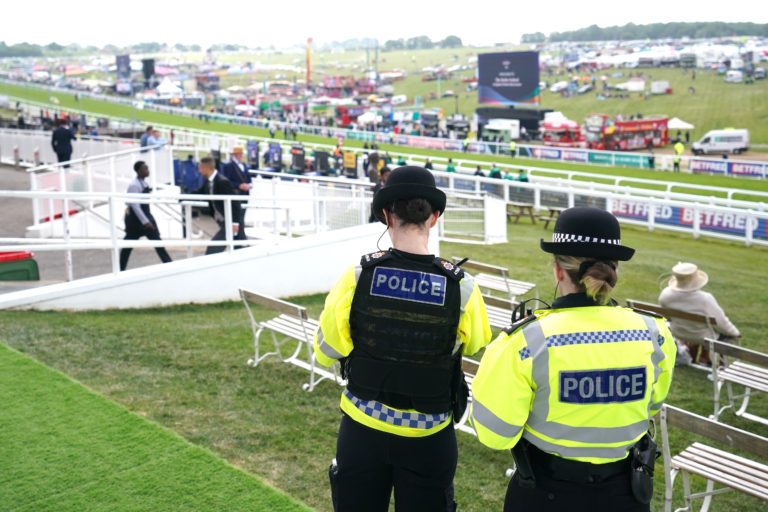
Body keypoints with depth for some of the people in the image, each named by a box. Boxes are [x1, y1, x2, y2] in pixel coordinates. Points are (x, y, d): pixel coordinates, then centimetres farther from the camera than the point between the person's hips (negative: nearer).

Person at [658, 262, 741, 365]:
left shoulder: (665, 295, -23)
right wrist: (736, 332, 0)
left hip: (678, 336, 5)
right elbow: (721, 323, -21)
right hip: (703, 340, -5)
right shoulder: (705, 299, -35)